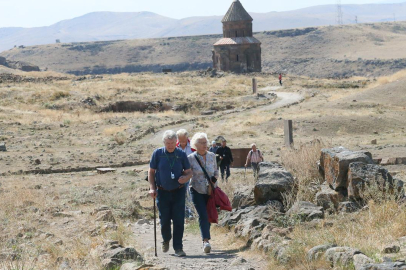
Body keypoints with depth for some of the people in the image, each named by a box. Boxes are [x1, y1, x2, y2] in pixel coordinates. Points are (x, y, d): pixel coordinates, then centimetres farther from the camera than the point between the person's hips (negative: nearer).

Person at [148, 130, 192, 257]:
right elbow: (151, 172, 4)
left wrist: (185, 178, -18)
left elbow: (189, 172, 5)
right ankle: (166, 240, 34)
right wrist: (152, 188, -5)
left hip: (178, 192, 0)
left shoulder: (181, 154, -2)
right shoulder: (158, 153, -3)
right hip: (163, 192, 0)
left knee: (179, 220, -5)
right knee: (164, 220, 5)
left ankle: (178, 248, 4)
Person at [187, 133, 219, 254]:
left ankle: (205, 240, 24)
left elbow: (216, 171, 16)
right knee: (203, 215, -17)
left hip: (211, 190, 4)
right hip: (197, 191, -4)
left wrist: (215, 178, -2)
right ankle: (206, 241, -25)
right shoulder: (191, 158, -6)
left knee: (208, 216, 9)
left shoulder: (212, 156, 5)